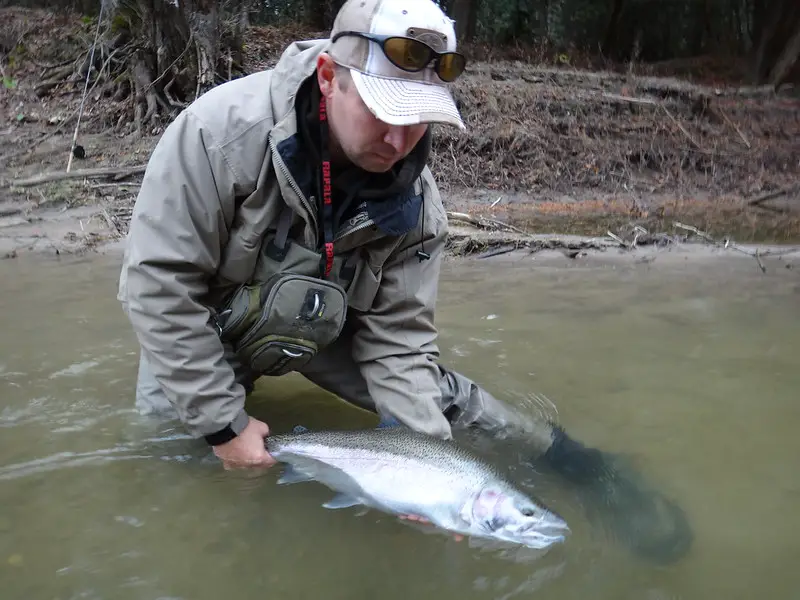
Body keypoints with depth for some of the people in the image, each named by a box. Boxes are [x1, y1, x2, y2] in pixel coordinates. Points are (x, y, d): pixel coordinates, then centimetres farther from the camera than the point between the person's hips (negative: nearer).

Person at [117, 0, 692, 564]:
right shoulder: (224, 129, -33)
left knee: (438, 395, -8)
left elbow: (397, 342, -17)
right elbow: (158, 282, -28)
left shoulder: (417, 204, -22)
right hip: (197, 330, 0)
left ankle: (588, 473, 6)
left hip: (316, 329, 1)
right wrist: (223, 423, -25)